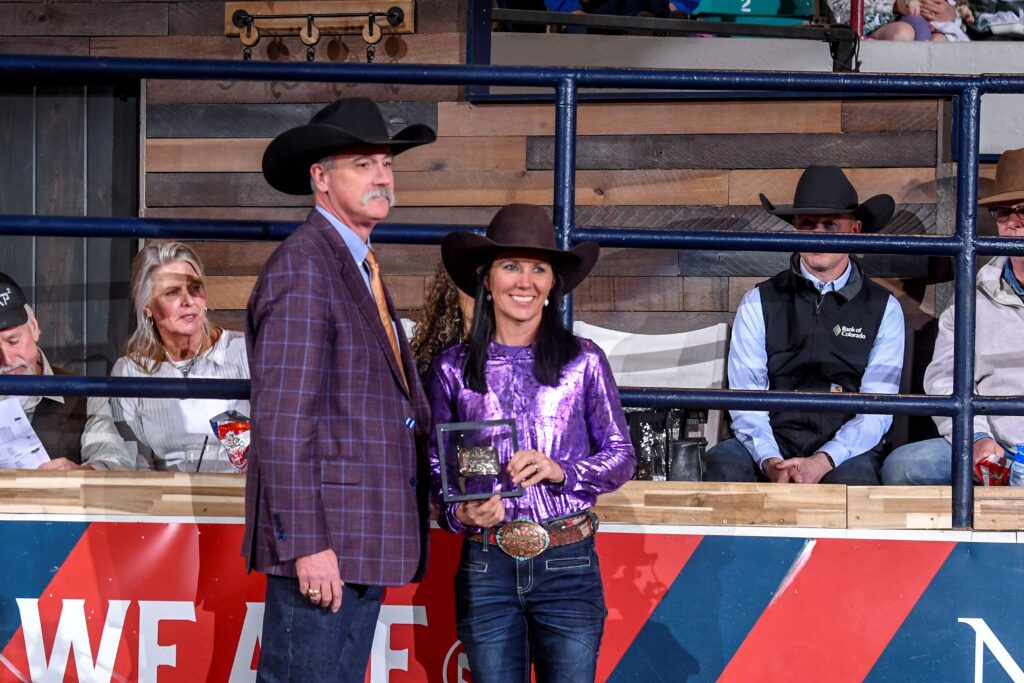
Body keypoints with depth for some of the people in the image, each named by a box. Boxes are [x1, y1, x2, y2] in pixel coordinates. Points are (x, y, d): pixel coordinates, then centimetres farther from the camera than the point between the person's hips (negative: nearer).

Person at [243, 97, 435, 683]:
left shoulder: (361, 269, 20)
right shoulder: (303, 267, -12)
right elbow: (282, 420, -19)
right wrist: (306, 544, -23)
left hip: (363, 543, 10)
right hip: (322, 546, -10)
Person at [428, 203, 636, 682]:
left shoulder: (583, 361, 2)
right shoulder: (453, 369, 5)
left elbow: (621, 456, 4)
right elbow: (436, 468, 9)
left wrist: (561, 472, -14)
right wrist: (461, 513, -11)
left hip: (568, 565, -1)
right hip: (486, 566, 1)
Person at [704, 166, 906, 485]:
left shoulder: (884, 309, 10)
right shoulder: (759, 303, 10)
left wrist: (823, 462, -19)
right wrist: (770, 462, -19)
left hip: (845, 454, -1)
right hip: (771, 447, 1)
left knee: (853, 478, -36)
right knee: (723, 461, -31)